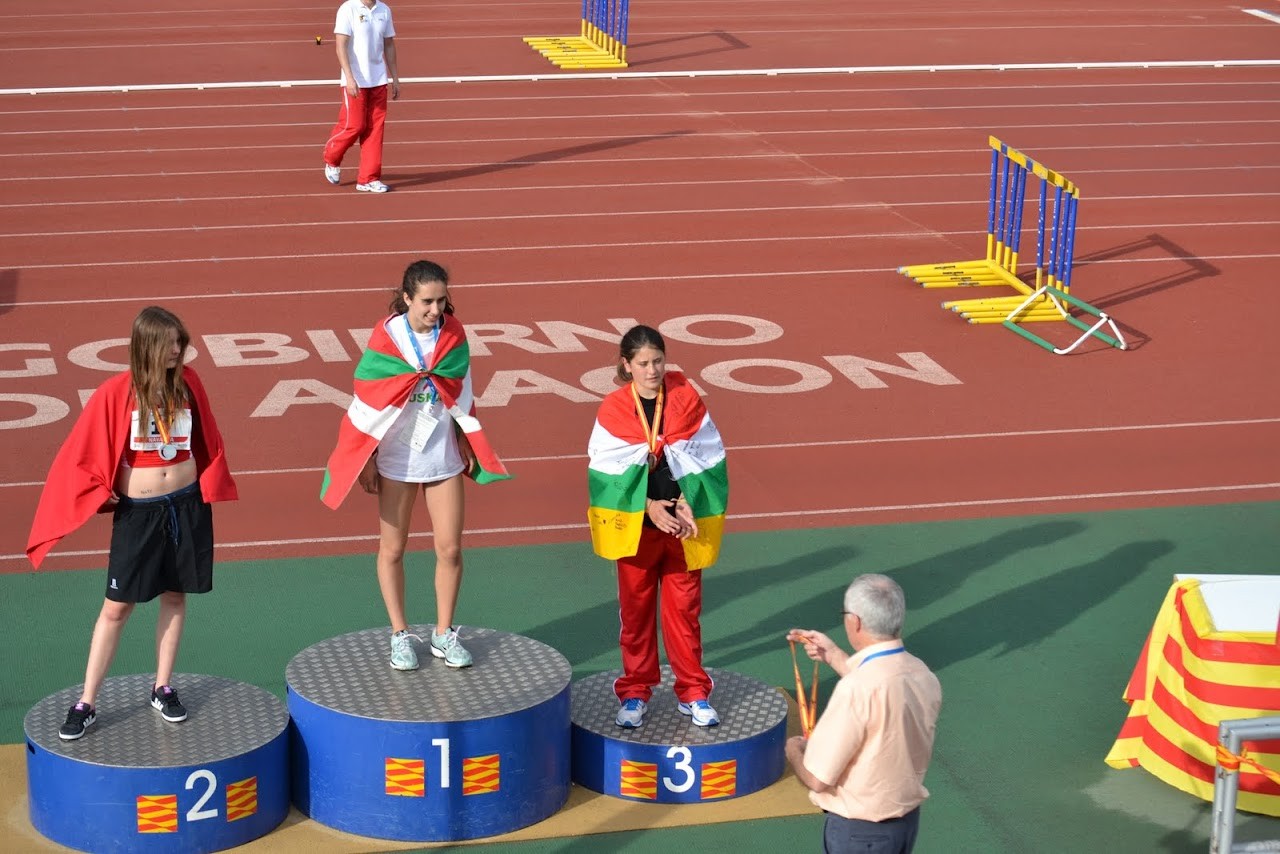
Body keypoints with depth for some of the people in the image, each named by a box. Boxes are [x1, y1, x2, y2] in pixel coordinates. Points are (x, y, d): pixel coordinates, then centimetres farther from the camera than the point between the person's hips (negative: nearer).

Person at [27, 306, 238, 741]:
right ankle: (86, 704, 6)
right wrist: (100, 492, -6)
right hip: (138, 511, -3)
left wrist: (208, 487, 6)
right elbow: (84, 452, -5)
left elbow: (206, 440, 10)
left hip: (187, 505, 3)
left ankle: (163, 688, 24)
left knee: (175, 595, 10)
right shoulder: (116, 392, -13)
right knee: (117, 606, 0)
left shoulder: (188, 383, -2)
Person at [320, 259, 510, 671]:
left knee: (450, 548, 3)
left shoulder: (453, 335, -3)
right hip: (396, 456, -2)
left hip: (443, 454, 2)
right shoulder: (386, 338, -12)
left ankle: (444, 634, 18)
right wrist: (366, 460, -5)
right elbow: (369, 402, -7)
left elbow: (461, 395, 8)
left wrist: (469, 447, 9)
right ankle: (400, 636, 20)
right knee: (392, 549, 7)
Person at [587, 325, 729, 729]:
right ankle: (635, 692, 21)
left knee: (684, 608, 7)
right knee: (636, 608, 9)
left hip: (684, 524, 0)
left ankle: (692, 693, 18)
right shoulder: (613, 410, -5)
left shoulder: (687, 401, -3)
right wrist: (648, 506, -15)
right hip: (635, 524, 0)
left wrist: (688, 503, -14)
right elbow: (607, 470, -6)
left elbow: (707, 459, -2)